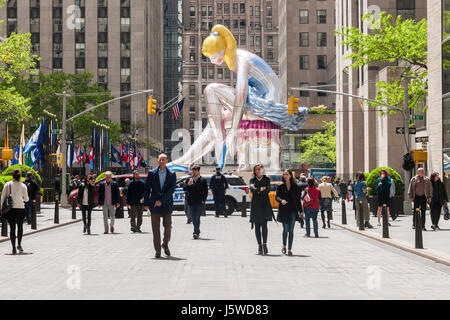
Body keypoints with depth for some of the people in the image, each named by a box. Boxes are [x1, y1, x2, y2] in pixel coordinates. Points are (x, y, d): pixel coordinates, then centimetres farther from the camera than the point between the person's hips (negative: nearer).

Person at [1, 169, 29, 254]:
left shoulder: (7, 185, 0)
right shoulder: (23, 186, -3)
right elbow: (26, 199, 1)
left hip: (10, 209, 0)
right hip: (20, 208, 0)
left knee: (12, 227, 5)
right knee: (20, 226, 19)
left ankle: (14, 248, 2)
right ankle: (19, 245, 8)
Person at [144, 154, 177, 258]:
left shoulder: (172, 174, 2)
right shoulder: (152, 173, 4)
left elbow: (172, 189, -7)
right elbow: (147, 189, 6)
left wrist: (162, 200, -15)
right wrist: (146, 203, 0)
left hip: (167, 204, 0)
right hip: (154, 205, 0)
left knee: (168, 226, 0)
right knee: (156, 228, 0)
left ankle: (165, 244, 26)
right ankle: (158, 251, 7)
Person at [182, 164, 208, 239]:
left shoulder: (203, 180, 3)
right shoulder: (189, 179, 10)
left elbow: (205, 192, 3)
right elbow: (184, 189, 5)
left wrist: (203, 200, -5)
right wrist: (188, 184, -14)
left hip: (199, 203, -3)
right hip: (190, 203, 3)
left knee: (197, 218, -9)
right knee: (193, 218, 9)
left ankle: (196, 232, -11)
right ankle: (197, 232, 24)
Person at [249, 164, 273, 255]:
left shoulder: (266, 179, 9)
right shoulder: (252, 180, 12)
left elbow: (268, 190, -6)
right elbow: (252, 189, -8)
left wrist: (258, 191, -10)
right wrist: (261, 189, -18)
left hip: (265, 204, -1)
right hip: (255, 205, 2)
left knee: (264, 224, -13)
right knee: (257, 226, 0)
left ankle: (264, 244, -11)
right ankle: (260, 245, 4)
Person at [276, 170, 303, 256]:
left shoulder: (295, 186, 6)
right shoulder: (280, 187, 4)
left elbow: (298, 199, 8)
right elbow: (277, 197, -2)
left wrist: (300, 210, 5)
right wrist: (281, 200, -25)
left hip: (293, 210, 1)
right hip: (284, 210, -1)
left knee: (291, 230, -1)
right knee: (286, 229, -3)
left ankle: (289, 249, 3)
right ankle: (284, 246, 21)